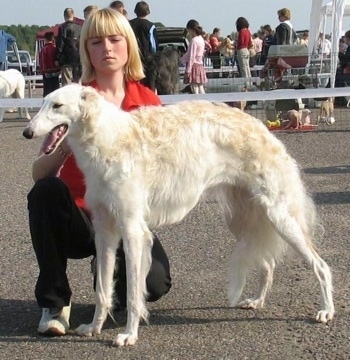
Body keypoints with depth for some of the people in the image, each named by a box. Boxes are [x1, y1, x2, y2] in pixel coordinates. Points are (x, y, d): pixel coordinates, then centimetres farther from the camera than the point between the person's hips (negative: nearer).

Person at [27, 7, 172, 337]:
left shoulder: (148, 102, 3)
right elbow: (39, 173, -10)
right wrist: (66, 146, -29)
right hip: (78, 218, -1)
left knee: (154, 284, -27)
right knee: (46, 190, -34)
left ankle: (112, 275, 12)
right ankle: (54, 301, -16)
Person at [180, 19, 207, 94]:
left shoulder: (193, 40, -14)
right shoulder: (201, 39, 12)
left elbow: (191, 57, -17)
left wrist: (188, 70, -16)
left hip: (194, 66, -9)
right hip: (200, 65, 9)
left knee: (195, 91, -7)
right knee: (201, 91, 10)